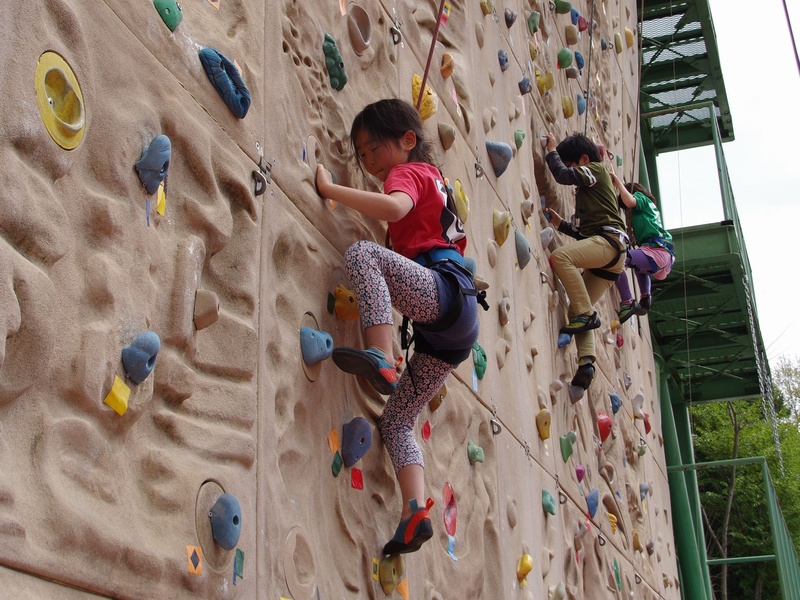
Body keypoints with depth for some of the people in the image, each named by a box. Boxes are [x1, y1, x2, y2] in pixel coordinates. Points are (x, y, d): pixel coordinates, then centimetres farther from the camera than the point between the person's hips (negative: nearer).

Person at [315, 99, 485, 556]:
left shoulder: (409, 171, 3)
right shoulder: (432, 176, 30)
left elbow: (393, 207, -22)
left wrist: (329, 188, -16)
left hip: (443, 291, -10)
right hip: (451, 332, 10)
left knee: (363, 253, -26)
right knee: (397, 420, 11)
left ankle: (382, 361, -35)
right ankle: (416, 514, -1)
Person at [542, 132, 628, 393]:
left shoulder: (596, 169, 6)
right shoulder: (586, 187, 31)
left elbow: (563, 175, -13)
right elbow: (583, 231, 29)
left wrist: (552, 150, 2)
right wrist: (560, 223, 18)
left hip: (609, 242, -10)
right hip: (604, 252, 10)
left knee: (560, 256, -30)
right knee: (578, 308, 4)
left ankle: (586, 314, -27)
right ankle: (586, 362, -6)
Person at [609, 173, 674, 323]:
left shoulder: (640, 196, 8)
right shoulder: (650, 204, 32)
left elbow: (630, 201, -15)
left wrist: (617, 181, -2)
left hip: (657, 252, -10)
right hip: (668, 257, 10)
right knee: (639, 265, 42)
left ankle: (627, 303, -24)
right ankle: (645, 299, 25)